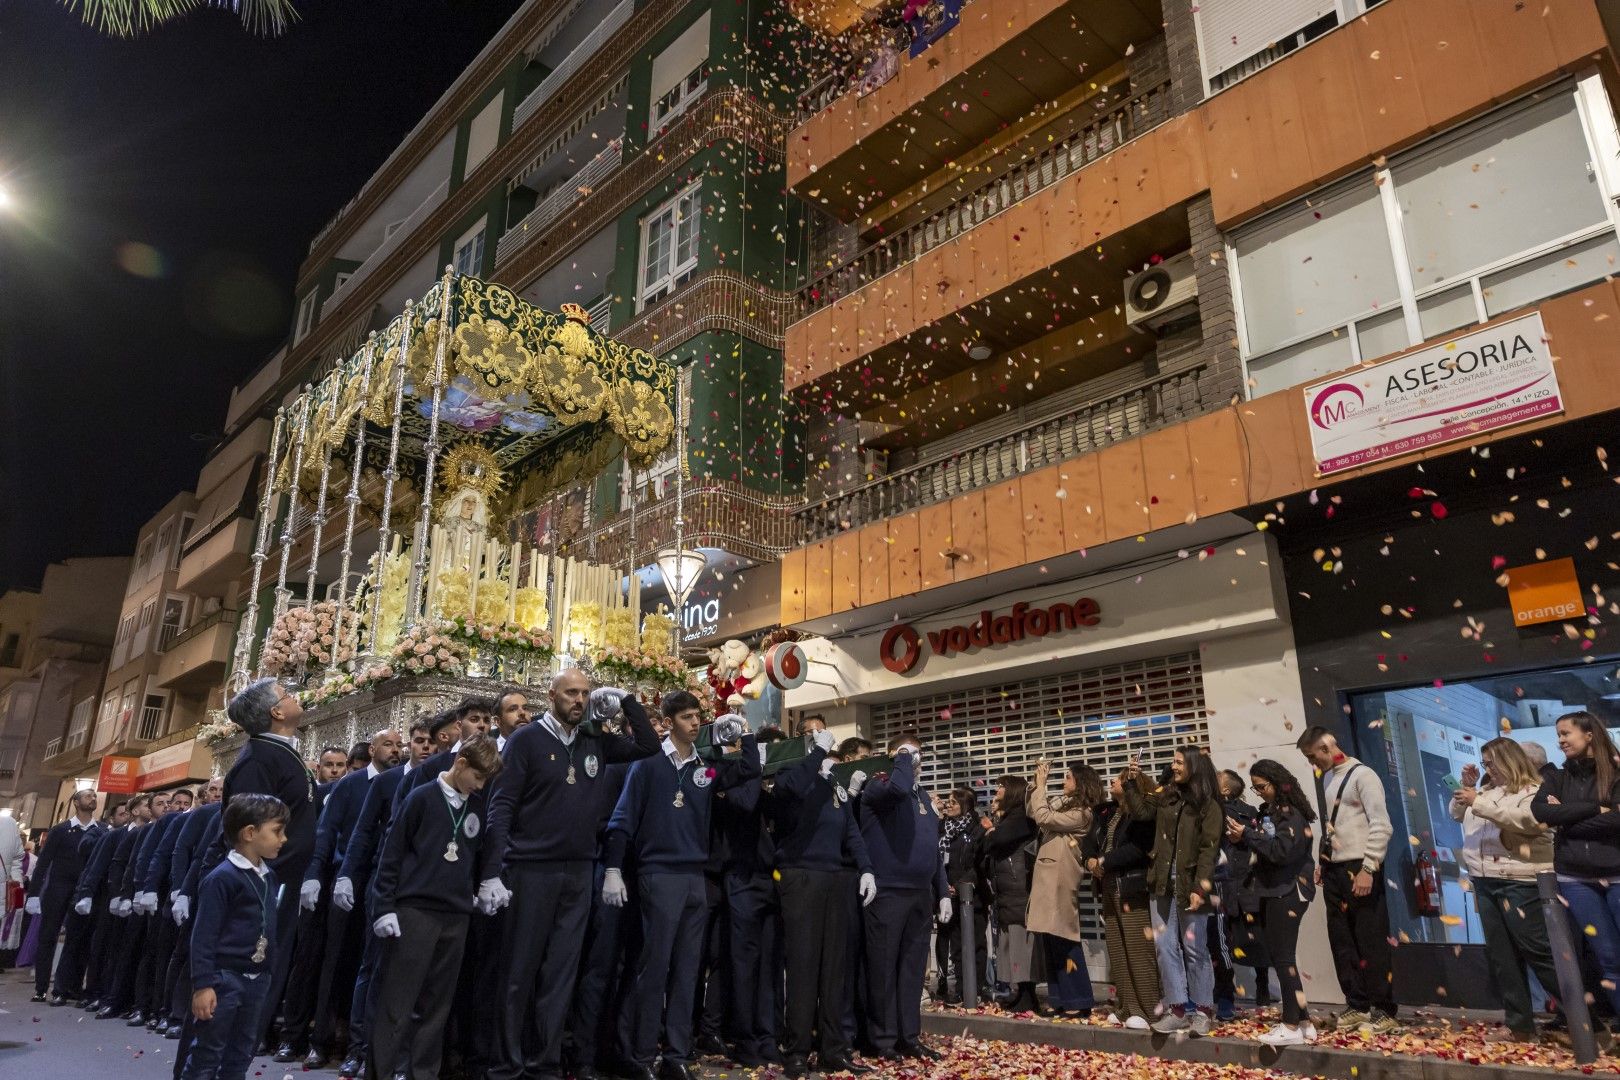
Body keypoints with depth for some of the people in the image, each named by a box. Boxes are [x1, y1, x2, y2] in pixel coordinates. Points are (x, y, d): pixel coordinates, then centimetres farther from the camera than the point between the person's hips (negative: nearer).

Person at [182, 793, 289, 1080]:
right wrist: (203, 984, -18)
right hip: (224, 978, -7)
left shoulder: (269, 876, 8)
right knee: (205, 1056, 2)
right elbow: (203, 936, -16)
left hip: (258, 980, 7)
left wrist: (269, 973, 16)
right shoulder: (222, 877, -15)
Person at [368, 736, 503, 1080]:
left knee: (438, 1003, 9)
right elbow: (391, 854, -4)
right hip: (414, 910, -5)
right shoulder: (422, 798, -5)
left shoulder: (477, 807, 9)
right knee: (396, 1003, -1)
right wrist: (384, 908, -8)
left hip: (456, 916, 5)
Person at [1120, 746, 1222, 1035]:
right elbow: (1140, 811, 4)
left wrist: (1199, 888, -17)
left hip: (1189, 886, -5)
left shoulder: (1208, 805, -6)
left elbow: (1208, 849, -11)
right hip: (1163, 884, 5)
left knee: (1194, 948, 4)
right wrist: (1132, 782, -4)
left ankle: (1201, 1010, 16)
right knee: (1165, 947, 6)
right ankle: (1177, 1009, 14)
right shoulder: (1165, 795, 9)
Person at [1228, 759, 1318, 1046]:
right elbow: (1258, 848, 16)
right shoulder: (1265, 812, 12)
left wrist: (1247, 834, -20)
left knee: (1283, 958, -5)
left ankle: (1292, 1027, 1)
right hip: (1268, 892, 8)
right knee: (1278, 957, 9)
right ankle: (1303, 1022, 16)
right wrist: (1240, 839, -3)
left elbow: (1282, 851, -23)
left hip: (1287, 893, -8)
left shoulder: (1292, 814, -11)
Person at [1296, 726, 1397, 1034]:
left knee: (1371, 943, -1)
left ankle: (1383, 1012, 8)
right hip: (1334, 870, 8)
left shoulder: (1361, 775, -8)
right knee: (1342, 942, 10)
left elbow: (1382, 826, -14)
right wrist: (1322, 862, 11)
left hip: (1359, 870, -8)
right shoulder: (1327, 779, 15)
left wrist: (1368, 868, -18)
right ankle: (1357, 1006, 20)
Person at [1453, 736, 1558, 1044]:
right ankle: (1519, 1026, 14)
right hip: (1484, 882, 8)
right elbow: (1456, 814, 21)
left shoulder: (1534, 790, -5)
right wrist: (1466, 787, 7)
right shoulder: (1486, 791, 16)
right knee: (1501, 956, 8)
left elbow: (1527, 820, -23)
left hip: (1519, 882, -8)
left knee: (1537, 951, -8)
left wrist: (1478, 802, -22)